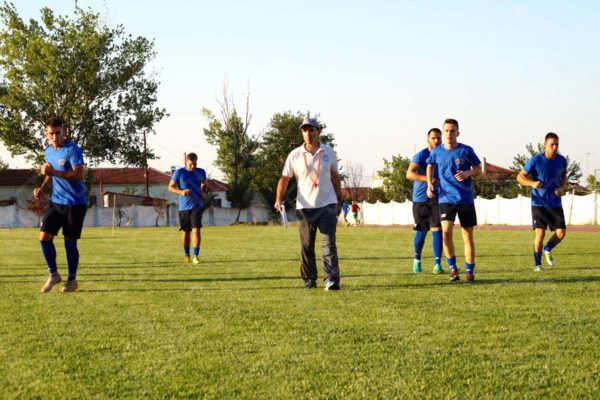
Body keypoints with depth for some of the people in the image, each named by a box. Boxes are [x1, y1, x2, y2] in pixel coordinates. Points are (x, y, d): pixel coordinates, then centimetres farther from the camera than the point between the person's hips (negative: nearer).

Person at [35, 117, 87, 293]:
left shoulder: (73, 150, -14)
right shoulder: (48, 152, 9)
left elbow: (78, 174, -24)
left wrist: (54, 172, -29)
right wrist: (42, 187, 5)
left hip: (75, 203, -6)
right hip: (56, 201, 6)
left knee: (70, 242, 0)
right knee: (44, 236, -4)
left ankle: (72, 279, 17)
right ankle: (53, 274, 14)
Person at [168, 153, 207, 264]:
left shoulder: (201, 172, 4)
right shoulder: (179, 172, -4)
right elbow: (170, 187, 0)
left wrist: (203, 192, 2)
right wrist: (181, 191, -19)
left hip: (197, 206, 0)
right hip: (183, 207, 0)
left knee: (196, 229, -14)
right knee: (185, 232, 8)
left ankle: (196, 256, -11)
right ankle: (186, 255, 28)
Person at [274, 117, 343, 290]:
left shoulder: (329, 153, 5)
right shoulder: (295, 155, 0)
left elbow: (335, 178, 14)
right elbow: (284, 178, 1)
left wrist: (339, 202, 15)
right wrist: (278, 200, -13)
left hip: (327, 205, 0)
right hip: (304, 207, 0)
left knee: (328, 243, -10)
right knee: (306, 246, 6)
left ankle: (331, 279, -15)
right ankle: (309, 280, 17)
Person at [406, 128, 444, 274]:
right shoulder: (421, 155, -9)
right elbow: (409, 174, -21)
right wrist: (427, 178, -33)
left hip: (437, 198, 3)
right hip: (420, 198, -3)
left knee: (437, 229, -8)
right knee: (421, 231, 5)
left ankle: (437, 264, -8)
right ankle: (417, 260, 26)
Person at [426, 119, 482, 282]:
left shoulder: (466, 150, -2)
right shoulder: (436, 152, 3)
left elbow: (479, 170, 5)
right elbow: (430, 165, 23)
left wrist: (468, 173, -16)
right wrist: (430, 184, 9)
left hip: (466, 198, 0)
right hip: (446, 198, 0)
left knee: (468, 235, 4)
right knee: (446, 231, -19)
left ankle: (470, 271, 17)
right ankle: (452, 267, -3)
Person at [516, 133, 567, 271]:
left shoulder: (562, 161, 0)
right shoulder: (536, 160, -12)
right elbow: (520, 177, -6)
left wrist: (562, 188, -2)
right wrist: (533, 183, -25)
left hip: (556, 203, 4)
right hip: (539, 203, -4)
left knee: (561, 233, -3)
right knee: (540, 233, -9)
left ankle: (548, 250, 28)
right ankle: (537, 264, 9)